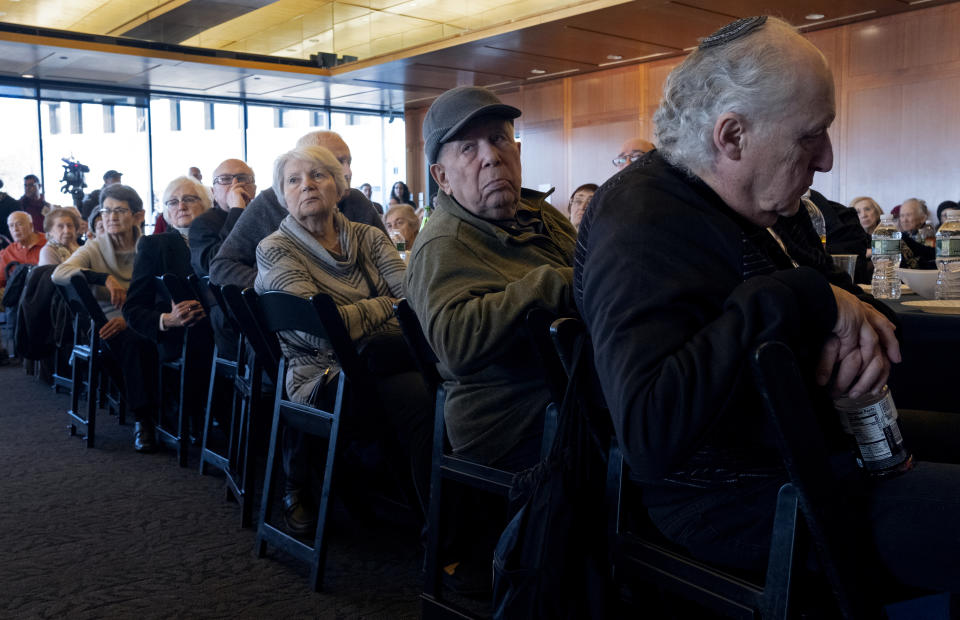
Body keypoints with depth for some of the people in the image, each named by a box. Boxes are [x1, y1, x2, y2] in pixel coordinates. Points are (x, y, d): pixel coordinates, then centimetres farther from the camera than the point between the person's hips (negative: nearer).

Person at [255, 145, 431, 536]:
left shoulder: (369, 237, 17)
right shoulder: (275, 250, 4)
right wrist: (387, 306, -2)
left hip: (388, 359, 5)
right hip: (321, 375, -4)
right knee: (418, 397, -33)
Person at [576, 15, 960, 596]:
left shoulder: (759, 203, 6)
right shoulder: (641, 228, -25)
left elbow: (839, 290, 14)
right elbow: (648, 438, -37)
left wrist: (860, 325, -12)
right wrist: (793, 301, -31)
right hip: (739, 496, -10)